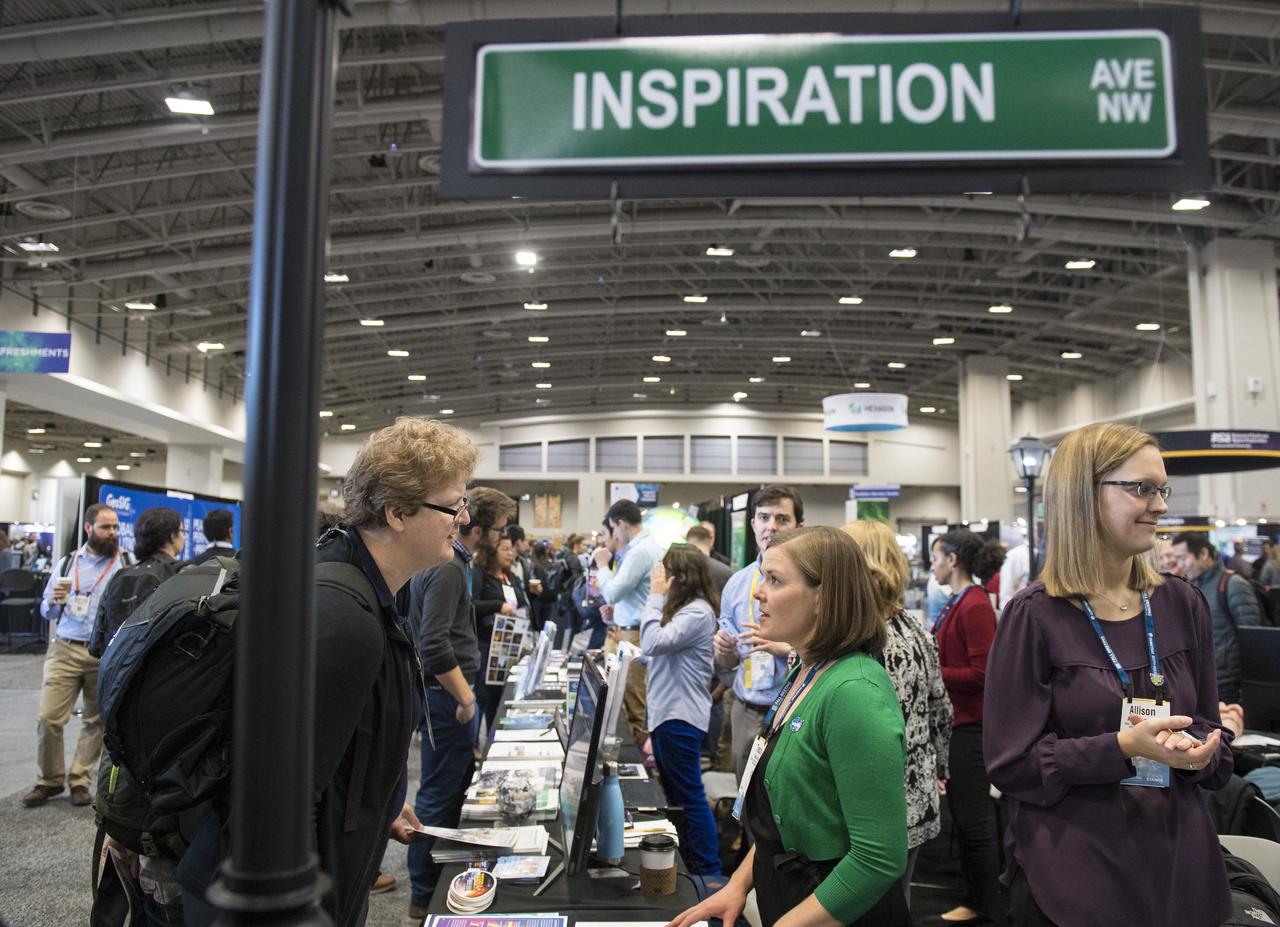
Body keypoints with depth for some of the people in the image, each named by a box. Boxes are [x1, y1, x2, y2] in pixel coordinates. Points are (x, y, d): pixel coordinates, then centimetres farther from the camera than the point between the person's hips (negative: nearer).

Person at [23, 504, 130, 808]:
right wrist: (54, 601, -6)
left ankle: (79, 780, 21)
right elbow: (46, 612, 15)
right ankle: (50, 779, 15)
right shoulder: (67, 563, 9)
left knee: (97, 721, 7)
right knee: (48, 718, -3)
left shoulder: (127, 564, 2)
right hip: (65, 650, 2)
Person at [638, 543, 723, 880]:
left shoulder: (698, 612, -19)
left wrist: (656, 596, -20)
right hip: (664, 710, 10)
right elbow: (655, 652, 19)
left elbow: (653, 643, -25)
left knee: (689, 796, -2)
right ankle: (686, 861, 31)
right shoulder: (681, 607, 12)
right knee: (674, 793, 19)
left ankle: (708, 871, 8)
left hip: (680, 716, -10)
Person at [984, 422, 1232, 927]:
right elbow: (1010, 763, -14)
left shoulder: (1182, 605, 3)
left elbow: (1212, 734, 10)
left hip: (1180, 862, 5)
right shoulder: (1035, 616, -13)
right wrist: (1121, 748, -24)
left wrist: (1197, 753, -11)